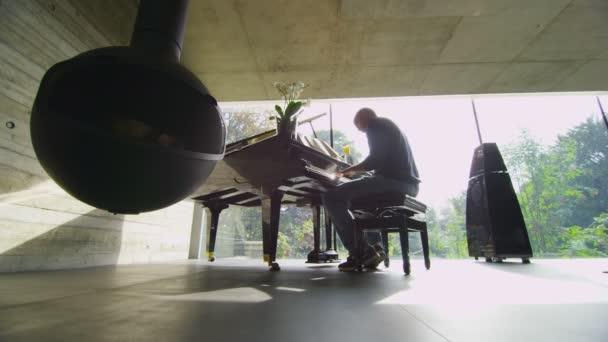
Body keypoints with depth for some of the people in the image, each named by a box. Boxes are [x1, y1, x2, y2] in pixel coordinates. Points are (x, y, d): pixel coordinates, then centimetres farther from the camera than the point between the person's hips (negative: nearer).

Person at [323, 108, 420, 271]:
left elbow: (376, 158, -14)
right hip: (408, 184, 11)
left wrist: (351, 169, 2)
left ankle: (361, 253, -14)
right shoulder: (390, 127, 32)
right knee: (358, 199, 31)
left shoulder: (375, 125, 1)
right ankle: (372, 249, 17)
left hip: (393, 180, -11)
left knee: (331, 197, -12)